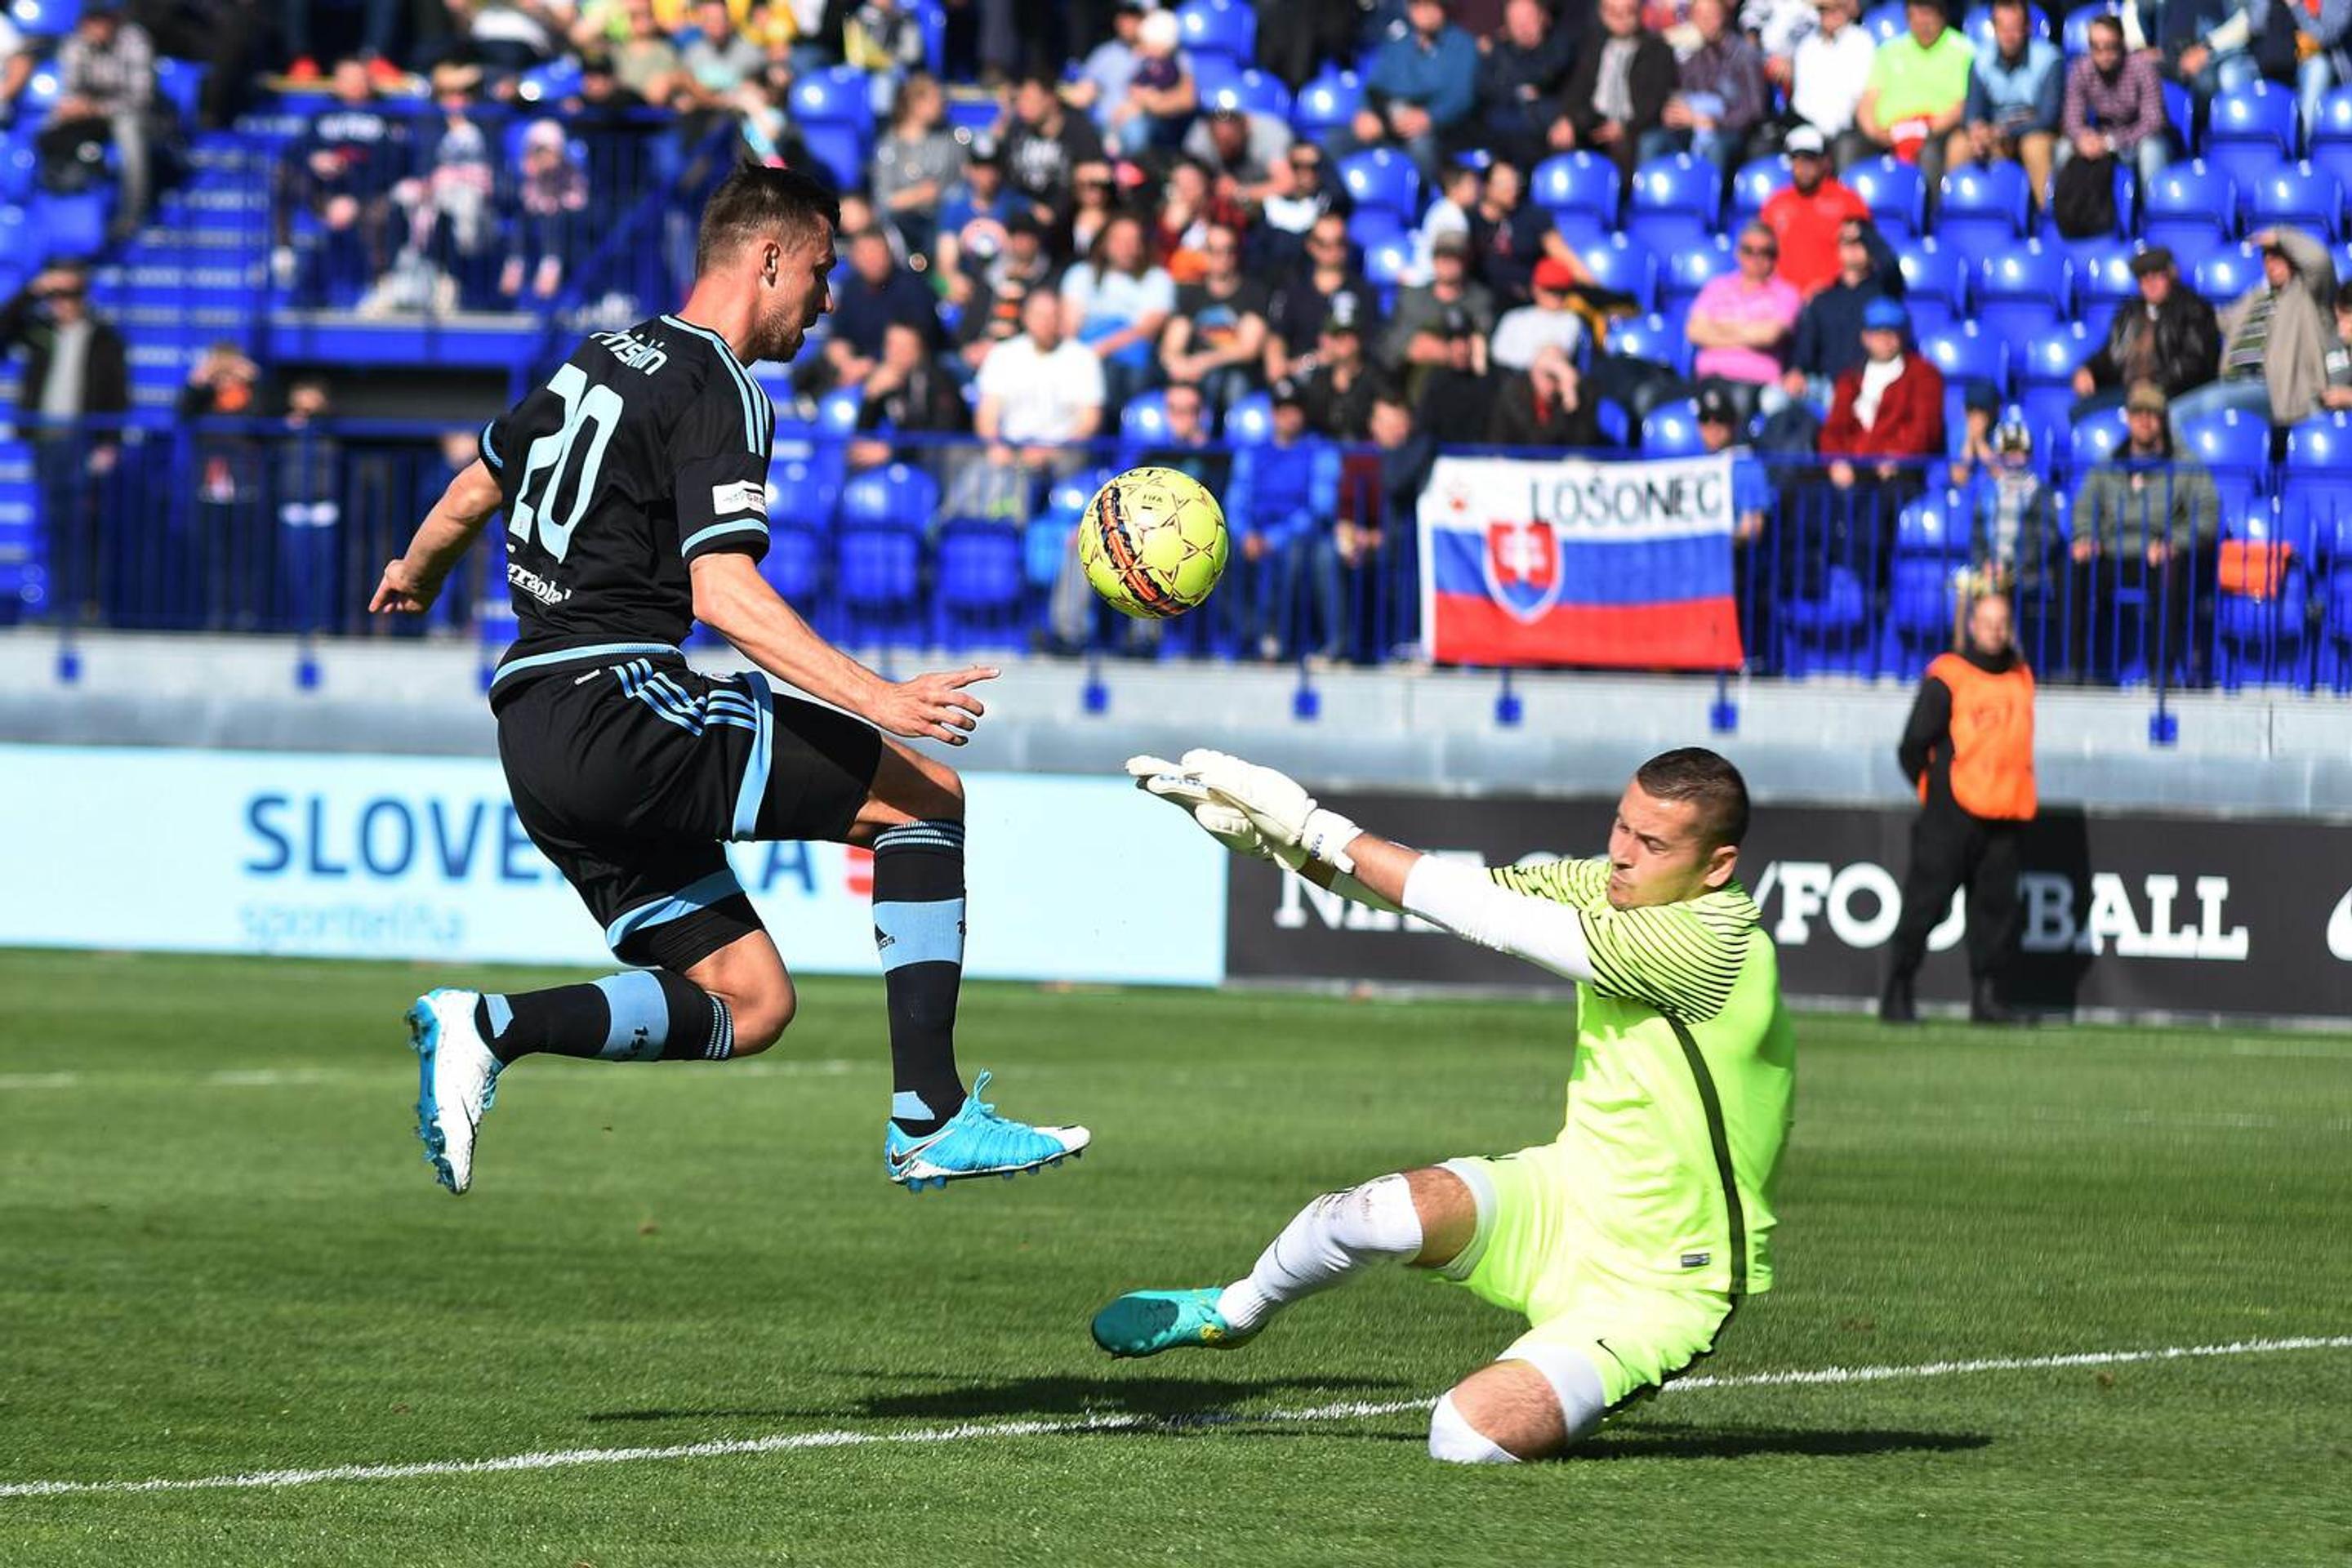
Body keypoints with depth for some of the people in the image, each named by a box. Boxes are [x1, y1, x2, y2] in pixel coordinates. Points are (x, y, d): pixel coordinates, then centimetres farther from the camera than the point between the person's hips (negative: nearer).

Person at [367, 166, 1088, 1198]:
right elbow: (724, 595, -20)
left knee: (750, 1004, 7)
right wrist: (881, 701, -27)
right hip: (617, 709, -9)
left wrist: (416, 578, 55)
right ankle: (929, 1121, -7)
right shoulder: (720, 390, -8)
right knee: (925, 794, -2)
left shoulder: (598, 363, 19)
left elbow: (472, 493, 33)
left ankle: (490, 1026, -10)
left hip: (538, 743, 9)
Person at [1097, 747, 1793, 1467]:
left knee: (1467, 1436, -26)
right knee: (1387, 1210, -23)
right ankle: (1232, 1314, 8)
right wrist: (1269, 835, -18)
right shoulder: (1608, 887, -3)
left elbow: (1490, 918, -26)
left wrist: (1316, 828, -22)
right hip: (1561, 1197, 7)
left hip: (1651, 1289, -7)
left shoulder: (1712, 940, -27)